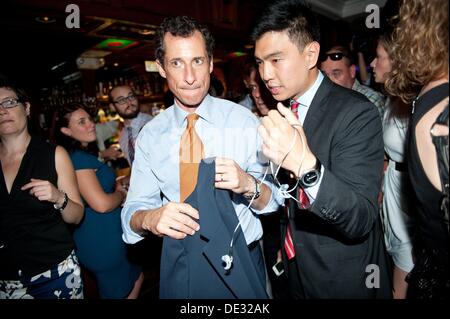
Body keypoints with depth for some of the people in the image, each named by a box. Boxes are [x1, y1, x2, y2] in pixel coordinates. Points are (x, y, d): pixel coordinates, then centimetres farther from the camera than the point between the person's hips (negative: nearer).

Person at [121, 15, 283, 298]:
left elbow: (273, 201, -10)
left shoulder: (244, 120, -12)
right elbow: (133, 210, -7)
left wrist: (249, 185, -30)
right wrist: (150, 218, -29)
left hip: (240, 262, -1)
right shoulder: (150, 135, -5)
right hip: (179, 265, 2)